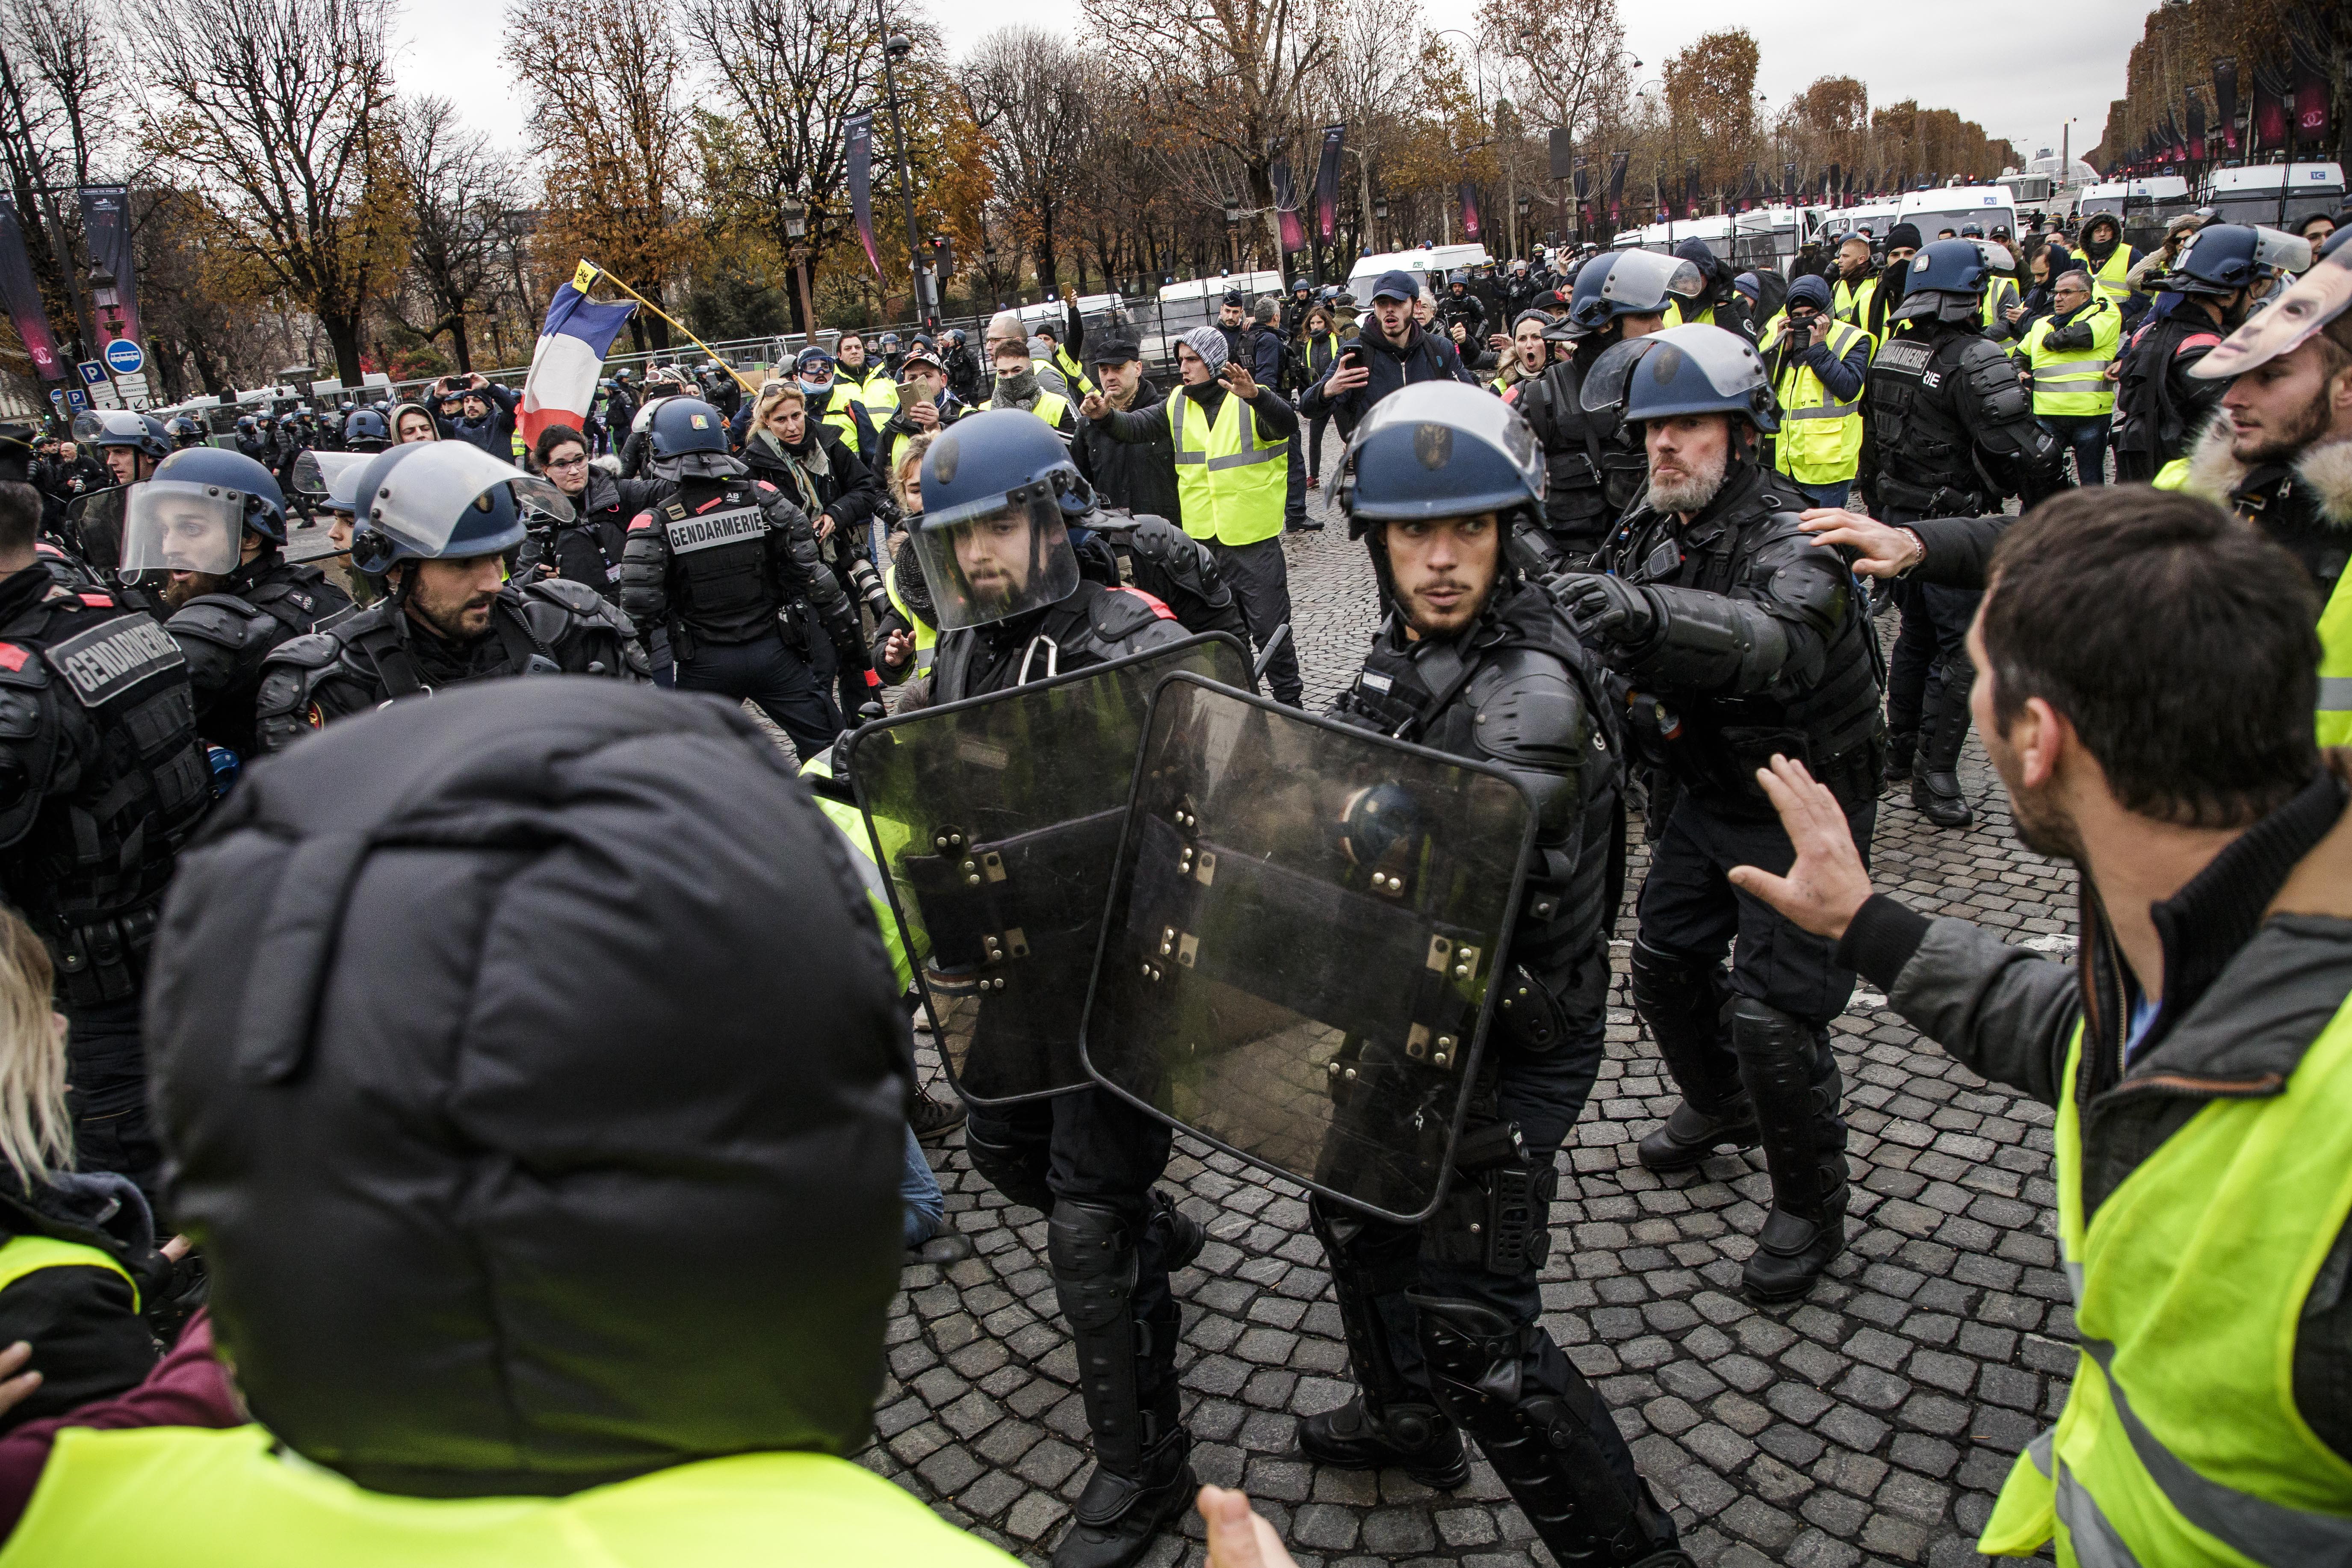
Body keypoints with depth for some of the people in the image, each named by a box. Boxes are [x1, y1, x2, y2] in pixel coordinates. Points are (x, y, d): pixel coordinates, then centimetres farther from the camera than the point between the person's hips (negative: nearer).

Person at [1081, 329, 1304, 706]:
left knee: (1270, 628, 1)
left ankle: (1289, 700, 15)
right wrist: (1106, 416, -22)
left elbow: (1287, 425, -27)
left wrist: (1254, 396, -46)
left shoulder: (1253, 401, -9)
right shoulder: (1178, 404, 7)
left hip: (1253, 540, -5)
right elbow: (1137, 427, -1)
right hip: (1203, 542, 5)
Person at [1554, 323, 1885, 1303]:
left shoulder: (1790, 543, -27)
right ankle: (1719, 1108, 45)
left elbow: (1785, 641, -50)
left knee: (1772, 1011, -7)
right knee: (1665, 965, 15)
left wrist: (1652, 614, -69)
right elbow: (1600, 646, 7)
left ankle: (1811, 1208, 16)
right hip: (1706, 791, 7)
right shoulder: (1649, 532, -2)